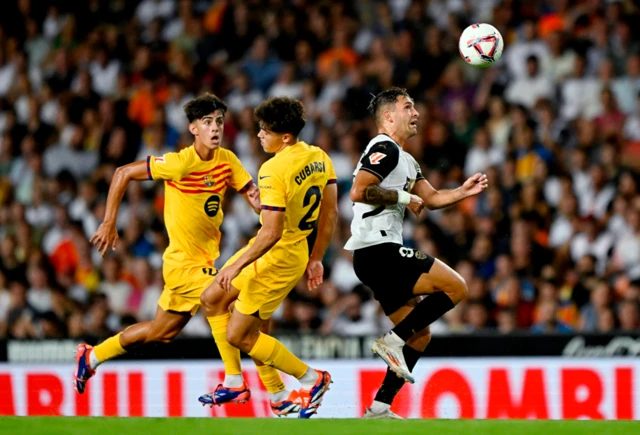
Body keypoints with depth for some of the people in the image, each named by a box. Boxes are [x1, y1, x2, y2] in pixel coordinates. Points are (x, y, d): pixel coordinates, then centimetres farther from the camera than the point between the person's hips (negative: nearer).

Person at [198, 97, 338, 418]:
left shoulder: (274, 171, -26)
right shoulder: (319, 158, 1)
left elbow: (272, 233, -29)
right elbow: (330, 215, 8)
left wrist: (237, 265, -23)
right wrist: (315, 259, 17)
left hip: (276, 257, -10)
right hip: (297, 251, 10)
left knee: (239, 336, 0)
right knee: (212, 300, 17)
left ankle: (311, 379, 8)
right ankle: (234, 382, 21)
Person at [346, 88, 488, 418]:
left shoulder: (406, 160, 25)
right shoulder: (385, 149, -8)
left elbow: (431, 199, 24)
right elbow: (358, 191, -21)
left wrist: (463, 192, 7)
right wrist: (403, 198, -13)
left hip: (380, 256, 11)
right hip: (379, 251, -11)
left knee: (420, 334, 12)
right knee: (456, 287, -13)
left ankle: (380, 407, 8)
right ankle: (392, 341, -15)